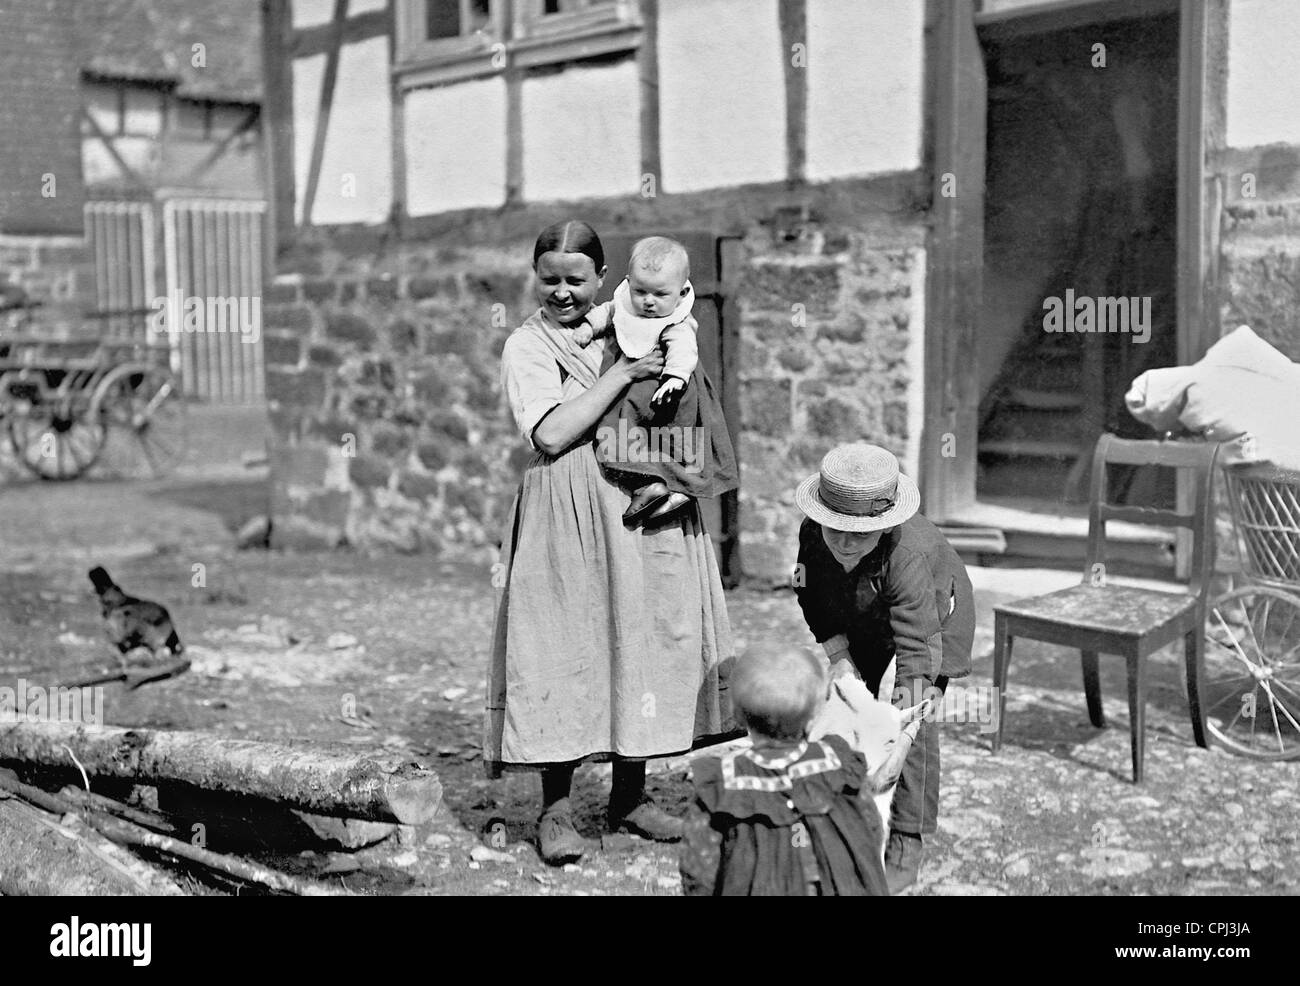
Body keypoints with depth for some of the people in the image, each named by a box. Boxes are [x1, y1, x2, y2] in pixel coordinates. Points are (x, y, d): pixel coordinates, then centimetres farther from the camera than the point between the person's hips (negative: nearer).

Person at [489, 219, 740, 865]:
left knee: (646, 638, 6)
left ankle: (629, 796, 20)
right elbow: (551, 433, -14)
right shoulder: (526, 346, 0)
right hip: (567, 515, -4)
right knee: (565, 648, -3)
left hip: (647, 509, 5)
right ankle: (556, 809, 8)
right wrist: (620, 374, -13)